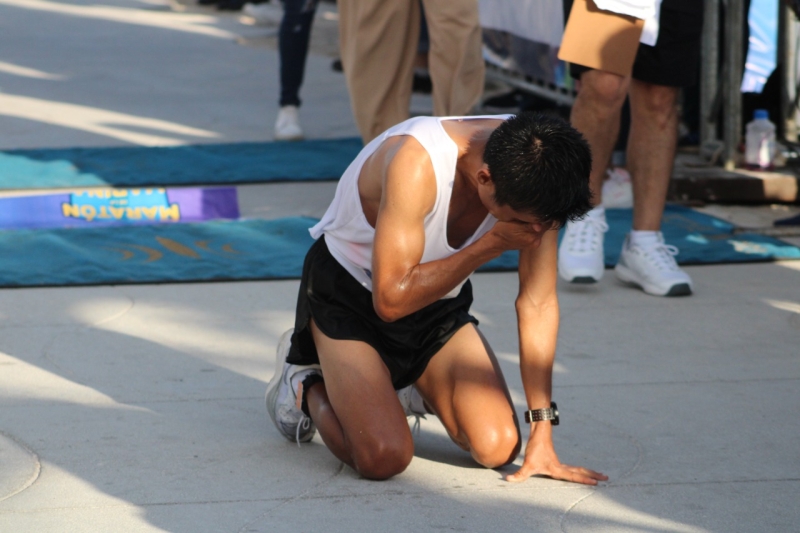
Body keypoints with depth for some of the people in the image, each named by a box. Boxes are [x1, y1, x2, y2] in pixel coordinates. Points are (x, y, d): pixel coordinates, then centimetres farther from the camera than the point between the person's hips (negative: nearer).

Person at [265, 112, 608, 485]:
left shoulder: (533, 174, -21)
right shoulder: (416, 163, -37)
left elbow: (539, 304, -11)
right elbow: (391, 299, -35)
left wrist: (541, 438, -10)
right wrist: (493, 243, -34)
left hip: (439, 300, 5)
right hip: (349, 289, -5)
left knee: (498, 447, -12)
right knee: (383, 457, -23)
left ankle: (413, 390, 18)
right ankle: (306, 384, 8)